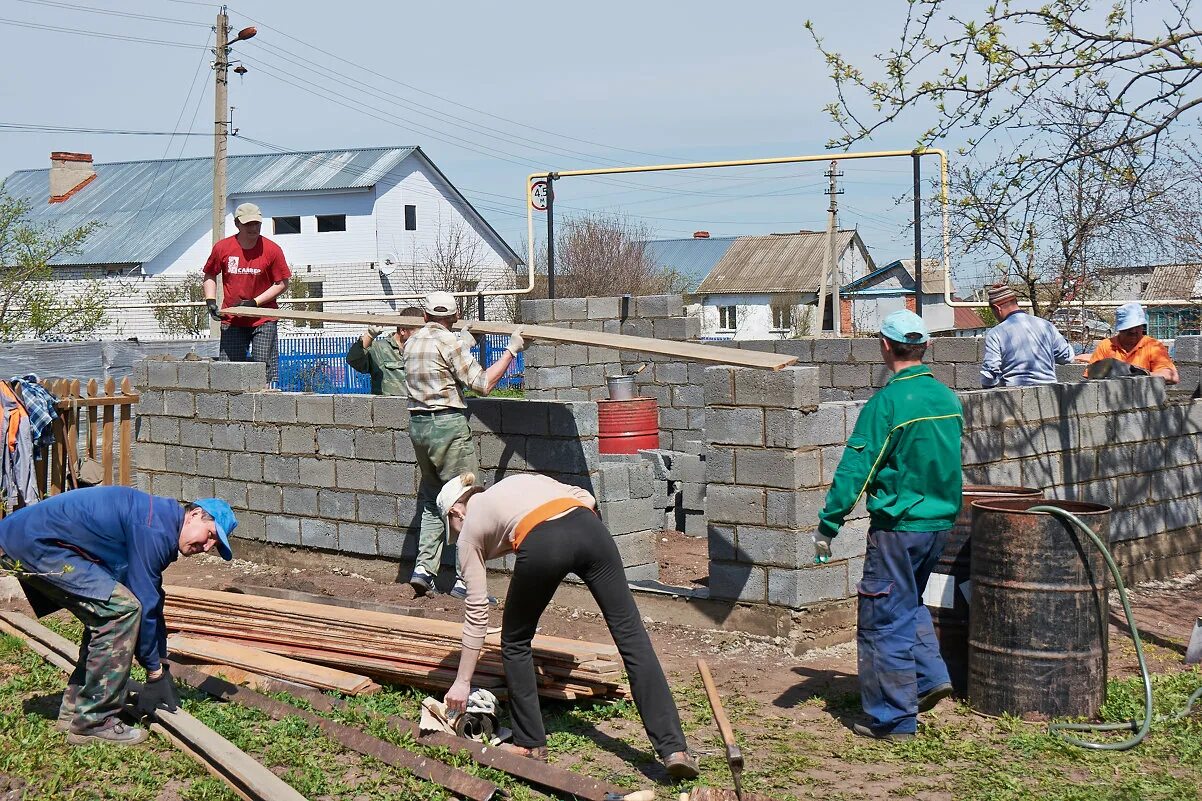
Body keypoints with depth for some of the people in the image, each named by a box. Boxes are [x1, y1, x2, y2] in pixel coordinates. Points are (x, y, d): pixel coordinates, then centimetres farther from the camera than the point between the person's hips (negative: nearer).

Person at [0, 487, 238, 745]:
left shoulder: (158, 529, 16)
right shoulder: (155, 529, -17)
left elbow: (150, 601, 22)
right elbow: (144, 603, -14)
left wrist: (161, 667, 23)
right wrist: (155, 672, -3)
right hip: (35, 543, -11)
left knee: (106, 615, 15)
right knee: (122, 610, -14)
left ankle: (74, 710, 20)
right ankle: (92, 723, -8)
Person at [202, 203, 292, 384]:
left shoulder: (272, 250, -7)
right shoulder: (222, 248, -1)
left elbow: (282, 284, -2)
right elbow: (210, 276, 15)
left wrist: (254, 302, -10)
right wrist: (211, 302, 1)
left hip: (263, 321, -2)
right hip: (231, 320, 2)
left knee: (265, 368, -7)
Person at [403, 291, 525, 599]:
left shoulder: (412, 342, 12)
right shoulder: (450, 343, -10)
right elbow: (482, 384, -12)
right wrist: (511, 351, -4)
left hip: (418, 424, 8)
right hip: (448, 425, -8)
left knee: (431, 498, 17)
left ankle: (423, 567, 8)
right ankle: (465, 578, -7)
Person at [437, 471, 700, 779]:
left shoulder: (470, 528, 26)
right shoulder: (519, 481, 39)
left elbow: (476, 611, 23)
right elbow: (586, 498, 23)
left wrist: (462, 682, 28)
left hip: (541, 544, -4)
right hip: (588, 526, 4)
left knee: (515, 642, 23)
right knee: (631, 635, 4)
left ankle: (530, 744, 27)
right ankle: (673, 748, -1)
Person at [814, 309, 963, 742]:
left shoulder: (888, 401, -16)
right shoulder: (948, 398, 5)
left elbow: (855, 468, -17)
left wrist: (827, 525, -13)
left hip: (898, 525, -7)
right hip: (940, 523, 7)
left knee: (884, 620, 2)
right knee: (910, 604, 27)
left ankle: (893, 718, 7)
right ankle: (930, 675, 15)